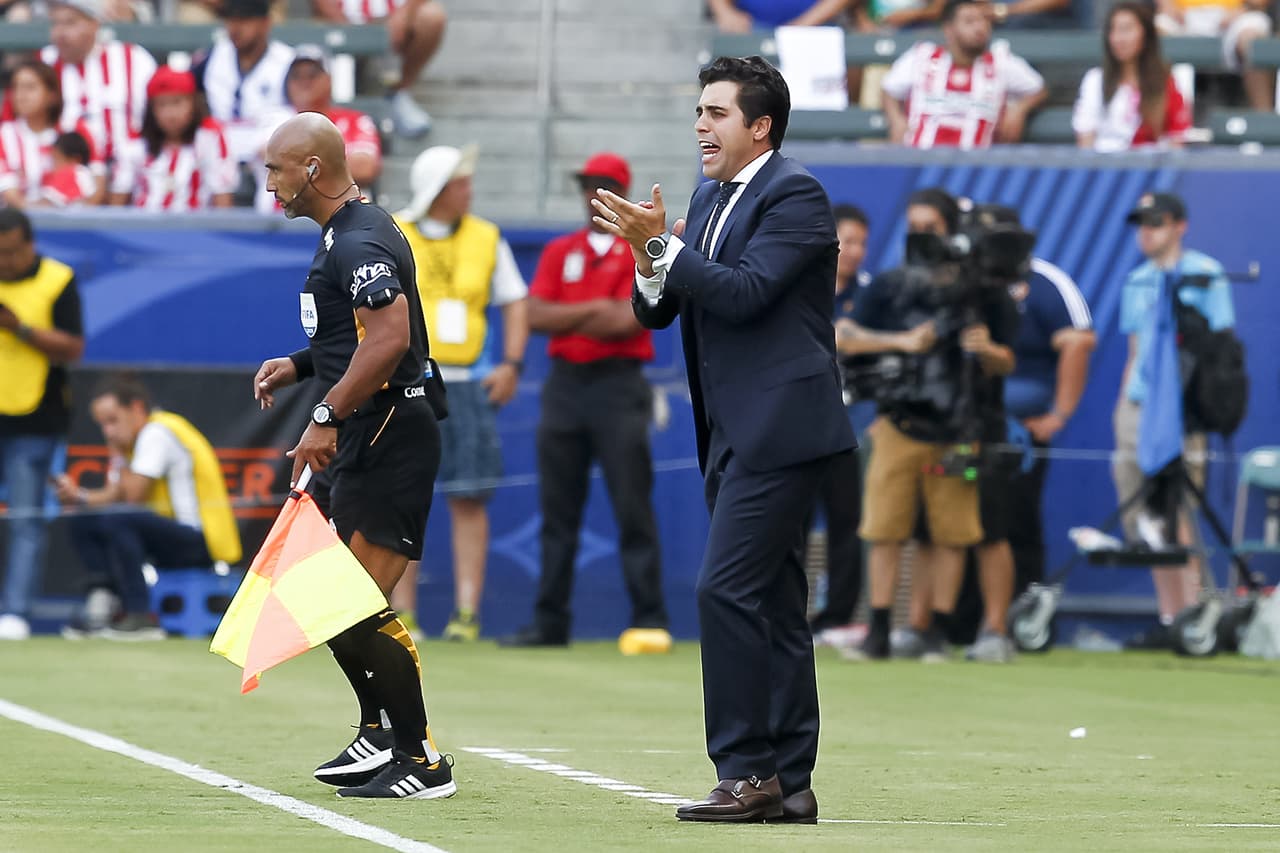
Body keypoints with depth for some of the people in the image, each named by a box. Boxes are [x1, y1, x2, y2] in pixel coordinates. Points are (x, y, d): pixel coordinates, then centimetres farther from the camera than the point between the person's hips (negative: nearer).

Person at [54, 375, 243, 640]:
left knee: (117, 520, -31)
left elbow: (133, 496, -18)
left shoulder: (157, 433, -14)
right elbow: (113, 496, 9)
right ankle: (117, 606, -2)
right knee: (83, 524, 7)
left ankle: (140, 616, -25)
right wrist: (78, 497, -10)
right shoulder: (133, 437, 16)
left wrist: (119, 456, -3)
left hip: (204, 542, -10)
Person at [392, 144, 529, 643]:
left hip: (469, 385, 1)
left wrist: (511, 363, 2)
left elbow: (515, 302, 14)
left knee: (469, 500, -3)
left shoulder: (487, 239, 10)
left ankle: (467, 611, 0)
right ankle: (402, 613, 4)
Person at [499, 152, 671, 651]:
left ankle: (649, 622, -8)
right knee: (557, 511, 5)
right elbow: (536, 316, 2)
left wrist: (566, 319, -6)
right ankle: (550, 623, 8)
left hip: (620, 388, -4)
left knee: (633, 508, -8)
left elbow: (629, 320, -11)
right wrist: (595, 309, -9)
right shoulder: (560, 252, 15)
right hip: (564, 385, 4)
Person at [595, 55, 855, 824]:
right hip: (736, 435, 9)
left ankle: (748, 772, -11)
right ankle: (788, 785, 12)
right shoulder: (709, 198, 15)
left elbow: (746, 293, -21)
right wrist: (651, 259, -7)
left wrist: (660, 245, -20)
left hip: (781, 428, -9)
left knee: (727, 590, -14)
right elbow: (660, 311, 14)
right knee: (773, 604, 10)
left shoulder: (795, 195, -11)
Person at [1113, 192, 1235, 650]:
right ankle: (1169, 617, 11)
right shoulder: (1137, 283, 16)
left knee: (1176, 518, -13)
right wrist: (1123, 413, 15)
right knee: (1148, 525, 5)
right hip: (1137, 405, 6)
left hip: (1183, 407, -6)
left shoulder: (1205, 275, -1)